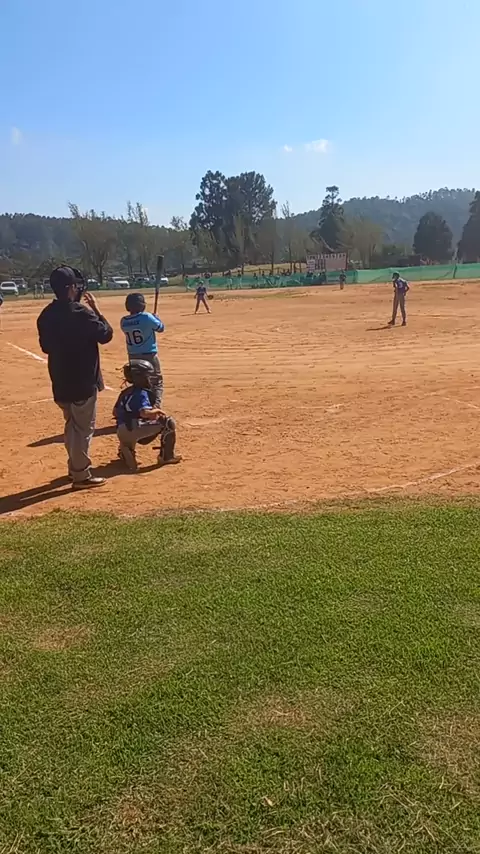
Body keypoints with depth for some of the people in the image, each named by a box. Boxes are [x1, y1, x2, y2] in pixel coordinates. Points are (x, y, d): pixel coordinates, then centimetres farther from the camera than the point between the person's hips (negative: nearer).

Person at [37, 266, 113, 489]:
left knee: (72, 424, 22)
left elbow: (45, 347, 13)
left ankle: (75, 466, 33)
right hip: (82, 380, -7)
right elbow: (106, 335, -10)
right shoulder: (81, 313, -19)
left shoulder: (46, 315, 4)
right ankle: (81, 476, 6)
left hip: (60, 380, 8)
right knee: (83, 427, 1)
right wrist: (96, 310, -2)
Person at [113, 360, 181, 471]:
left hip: (121, 432, 8)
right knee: (168, 422, -3)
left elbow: (115, 412, 23)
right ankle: (166, 457, 0)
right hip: (133, 430, -8)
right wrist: (157, 411, -5)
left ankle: (126, 450, 16)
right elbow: (144, 412, -23)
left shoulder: (126, 392, 17)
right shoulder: (141, 393, -7)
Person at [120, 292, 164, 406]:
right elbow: (161, 328, -1)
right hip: (149, 355, -5)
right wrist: (156, 317, 17)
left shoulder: (123, 321, -1)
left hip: (133, 357, 5)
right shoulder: (146, 317, -15)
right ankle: (155, 405, -11)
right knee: (157, 382, 5)